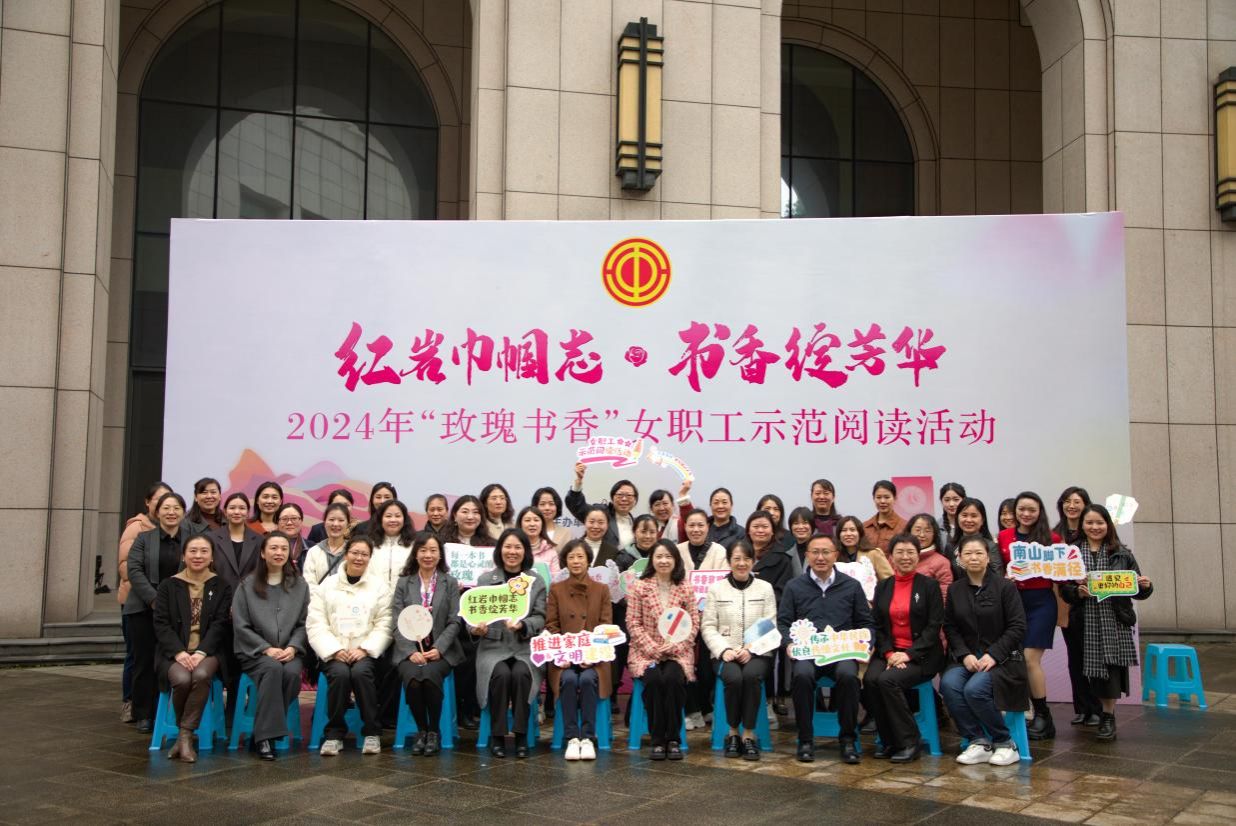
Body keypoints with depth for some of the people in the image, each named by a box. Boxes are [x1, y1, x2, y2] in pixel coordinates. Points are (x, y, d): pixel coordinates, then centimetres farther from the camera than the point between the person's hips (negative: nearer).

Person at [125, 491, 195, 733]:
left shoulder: (191, 539, 8)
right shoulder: (144, 538, 6)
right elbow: (134, 571, -3)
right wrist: (155, 600, -14)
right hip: (144, 610, 0)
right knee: (145, 661, 3)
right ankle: (144, 715, 10)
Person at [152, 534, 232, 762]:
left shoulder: (221, 587, 10)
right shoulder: (168, 585, 12)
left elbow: (220, 624, 0)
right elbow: (161, 624, 2)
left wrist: (201, 652, -16)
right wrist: (179, 652, -14)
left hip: (208, 651, 0)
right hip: (176, 653, 0)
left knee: (201, 675, -34)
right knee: (182, 679, -32)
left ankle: (185, 736, -22)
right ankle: (185, 733, -7)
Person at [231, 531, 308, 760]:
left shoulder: (300, 585, 14)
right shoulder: (247, 586, 8)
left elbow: (304, 623, 8)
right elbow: (241, 626, 2)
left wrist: (292, 648, -10)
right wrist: (266, 649, -10)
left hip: (290, 652, 2)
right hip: (256, 652, -1)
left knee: (292, 672, -32)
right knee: (273, 668, -34)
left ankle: (263, 732, -20)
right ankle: (265, 735, -30)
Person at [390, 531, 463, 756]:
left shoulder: (450, 583, 9)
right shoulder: (403, 583, 10)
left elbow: (454, 622, 2)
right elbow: (397, 624, 2)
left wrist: (438, 649, -14)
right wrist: (411, 652, -12)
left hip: (441, 650, -1)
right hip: (409, 649, 1)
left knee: (430, 674, -32)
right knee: (412, 677, -31)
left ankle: (434, 731, -12)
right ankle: (421, 730, -7)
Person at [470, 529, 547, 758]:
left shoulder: (537, 582, 10)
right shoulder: (485, 580, 9)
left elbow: (540, 618, 3)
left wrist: (522, 625, -19)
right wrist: (475, 628, -18)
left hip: (525, 648, 0)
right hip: (493, 647, 0)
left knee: (521, 673, -31)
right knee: (501, 674, -31)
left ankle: (521, 735, -17)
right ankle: (497, 736, -17)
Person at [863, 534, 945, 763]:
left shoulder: (929, 585, 2)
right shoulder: (883, 587, 13)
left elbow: (934, 626, -5)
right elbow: (877, 626, 8)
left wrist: (909, 654, -15)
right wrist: (888, 653, -9)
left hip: (921, 656, -4)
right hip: (888, 652, 4)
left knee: (887, 680, -30)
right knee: (870, 679, -27)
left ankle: (908, 743, -15)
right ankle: (888, 741, -10)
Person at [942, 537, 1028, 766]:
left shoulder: (1005, 586, -3)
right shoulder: (954, 589, 10)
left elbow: (1017, 627, -6)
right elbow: (950, 627, 8)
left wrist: (993, 655, -15)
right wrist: (965, 655, -9)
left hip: (1000, 658, -4)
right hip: (966, 658, 4)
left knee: (975, 689, -30)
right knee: (948, 684, -27)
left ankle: (1004, 743, -8)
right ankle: (978, 742, -14)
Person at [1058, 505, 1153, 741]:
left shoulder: (1121, 553, 5)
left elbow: (1135, 588, 8)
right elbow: (1064, 589, 2)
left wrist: (1145, 586, -13)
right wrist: (1078, 592, -18)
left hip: (1115, 621, 0)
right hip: (1087, 622, 1)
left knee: (1112, 666, -4)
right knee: (1094, 668, 5)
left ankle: (1108, 717, 8)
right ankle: (1102, 712, 24)